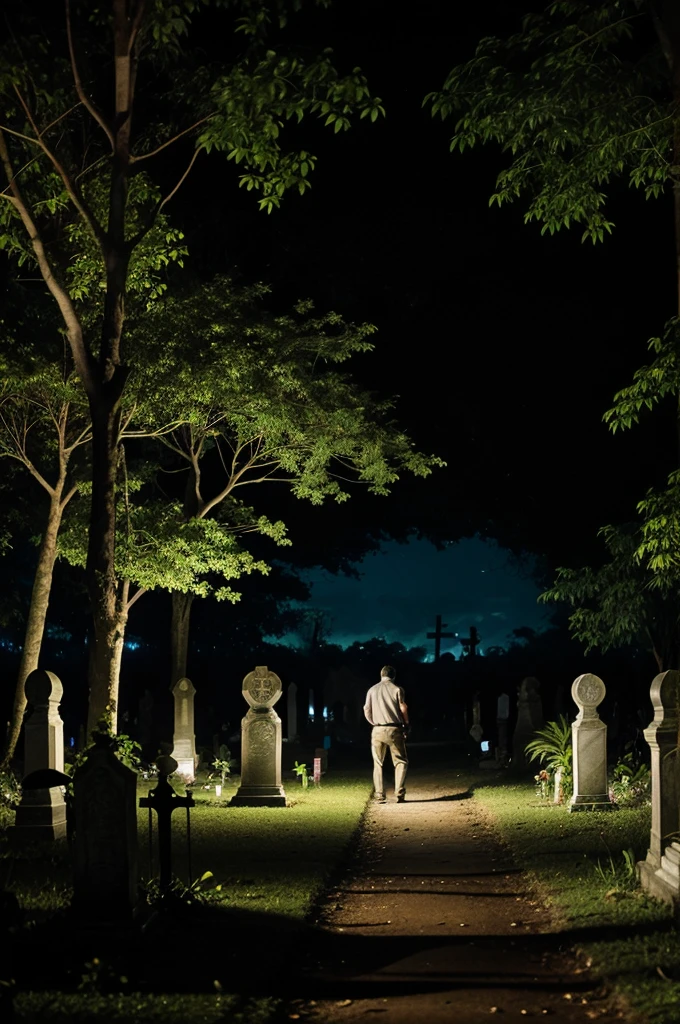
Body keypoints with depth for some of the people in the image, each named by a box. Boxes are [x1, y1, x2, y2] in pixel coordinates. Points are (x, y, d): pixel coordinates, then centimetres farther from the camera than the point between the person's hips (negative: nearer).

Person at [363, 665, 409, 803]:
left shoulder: (372, 690, 8)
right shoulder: (397, 689, -1)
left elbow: (367, 711, 7)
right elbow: (403, 709, -6)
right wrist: (406, 724, 10)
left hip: (377, 730, 2)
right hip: (394, 729, -2)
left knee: (377, 764, 9)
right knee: (401, 762, 7)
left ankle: (379, 796, 3)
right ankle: (399, 794, -6)